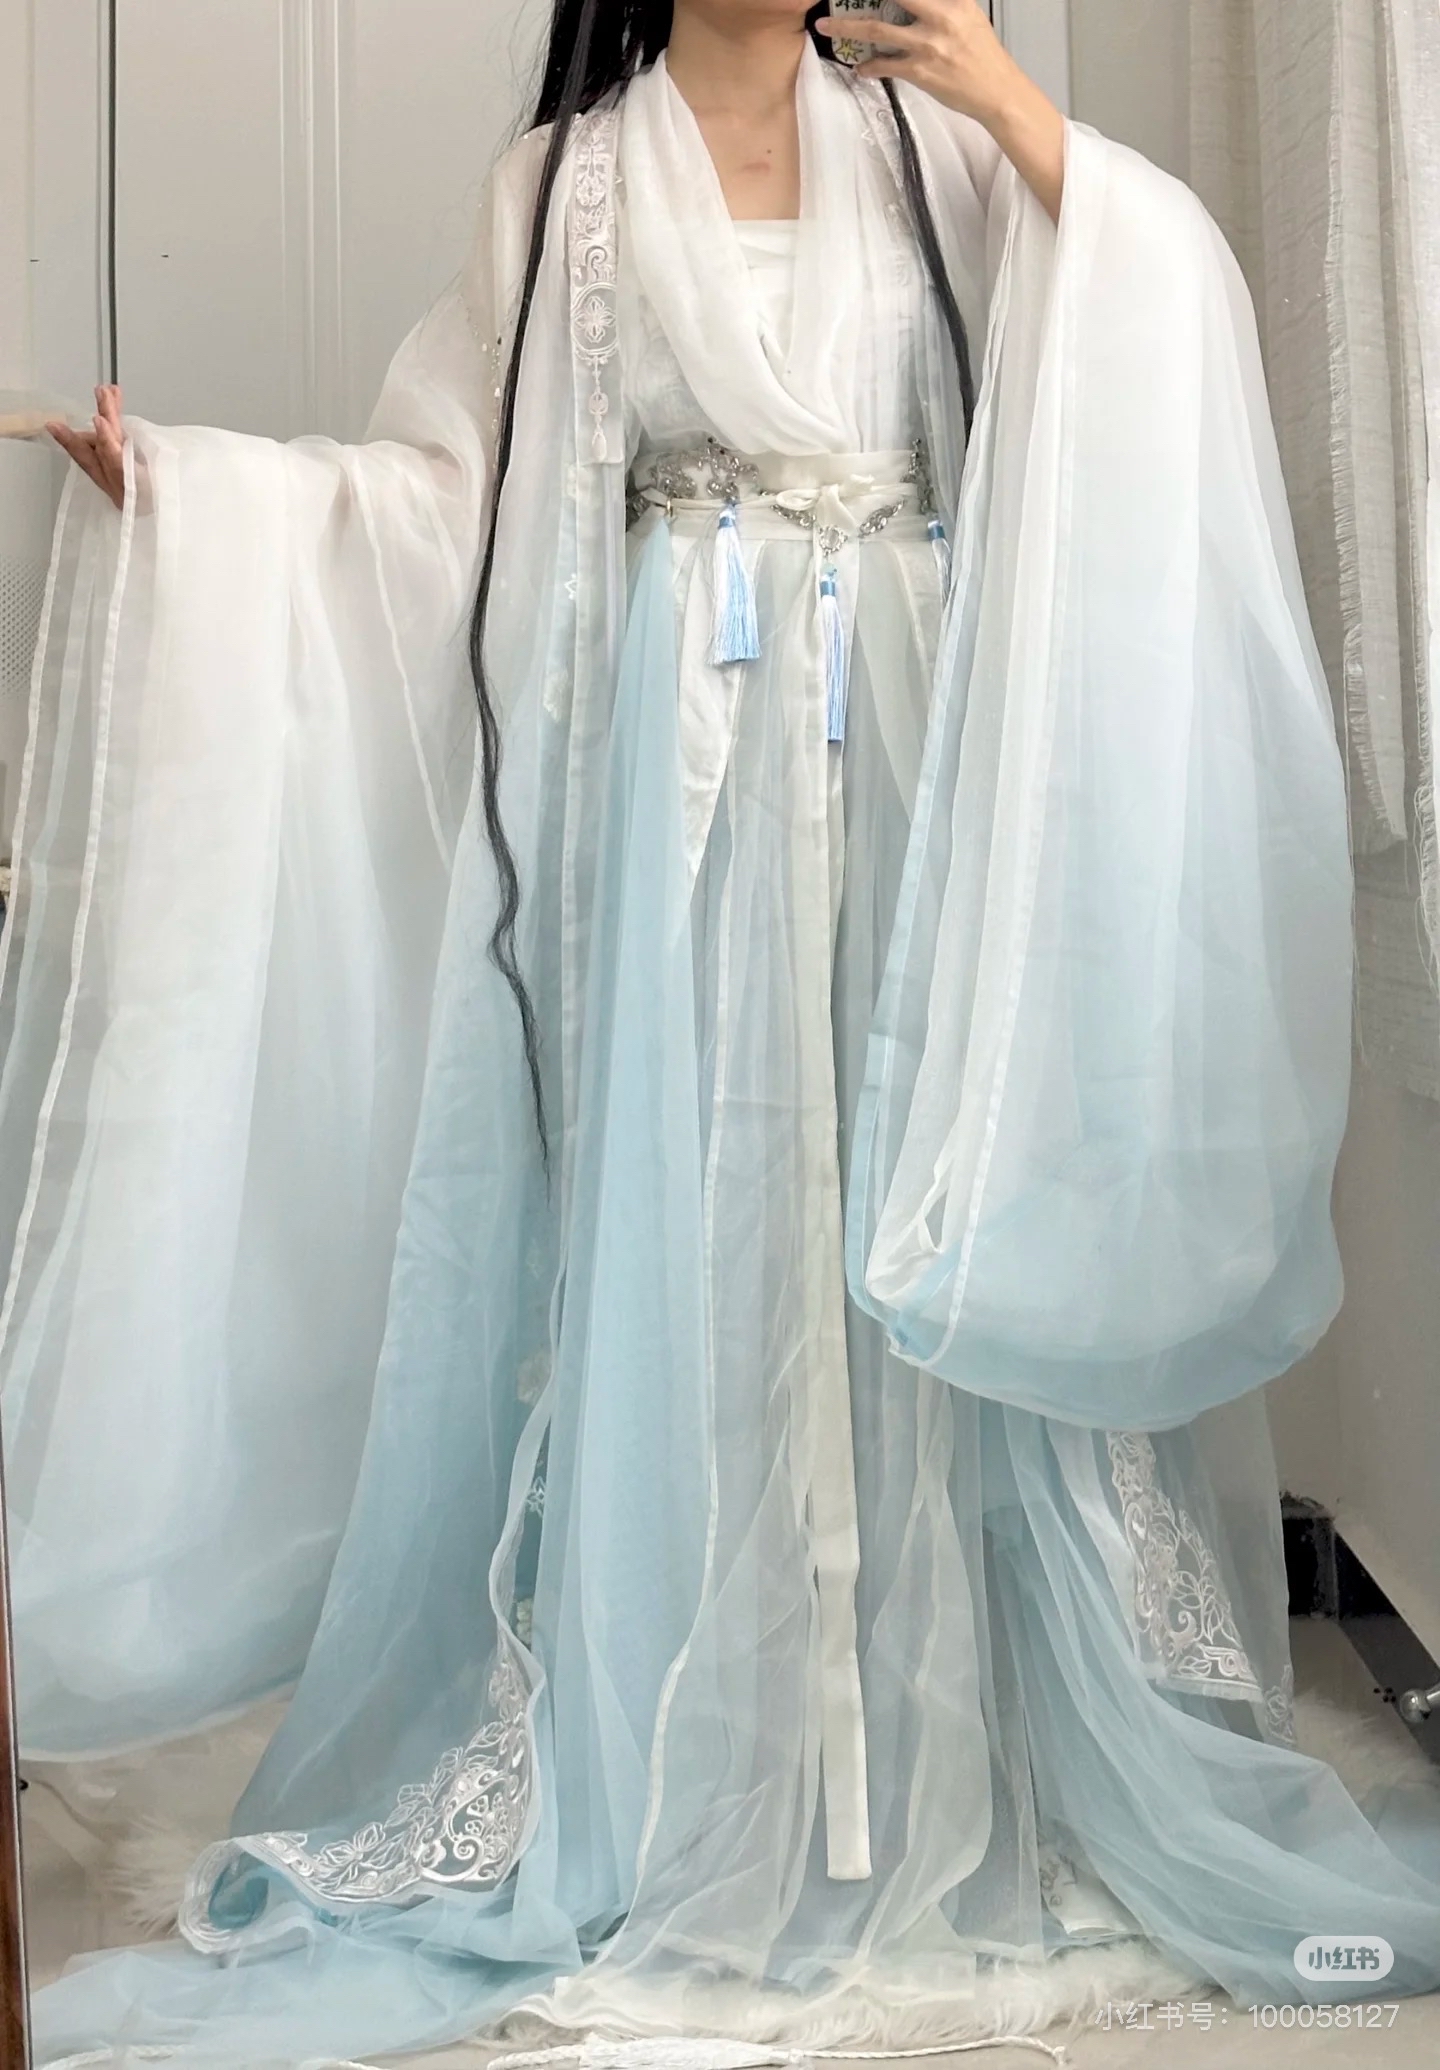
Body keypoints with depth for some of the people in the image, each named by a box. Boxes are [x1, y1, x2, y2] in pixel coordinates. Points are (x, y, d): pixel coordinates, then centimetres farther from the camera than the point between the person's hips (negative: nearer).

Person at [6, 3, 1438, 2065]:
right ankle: (667, 1788, 16)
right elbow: (448, 483, 8)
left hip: (911, 748, 1)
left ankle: (963, 1756, 19)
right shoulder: (565, 180, 11)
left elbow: (1176, 308, 1)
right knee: (674, 1228, 0)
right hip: (675, 758, 0)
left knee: (922, 1237, 2)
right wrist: (179, 480, -2)